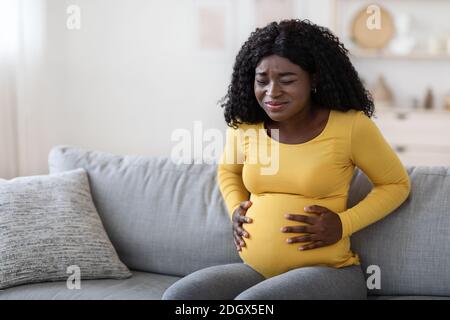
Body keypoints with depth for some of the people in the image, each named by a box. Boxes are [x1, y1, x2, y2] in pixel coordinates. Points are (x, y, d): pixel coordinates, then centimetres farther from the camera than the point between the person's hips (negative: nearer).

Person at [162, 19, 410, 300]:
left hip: (327, 271, -4)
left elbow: (397, 184, 4)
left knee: (250, 301, -33)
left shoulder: (350, 126, -10)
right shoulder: (244, 125, 3)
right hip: (255, 271, 5)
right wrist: (235, 208, 6)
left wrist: (343, 224, -10)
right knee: (177, 296, -20)